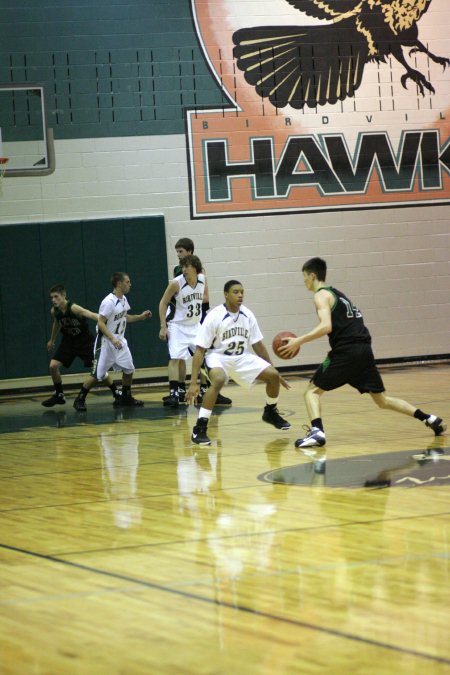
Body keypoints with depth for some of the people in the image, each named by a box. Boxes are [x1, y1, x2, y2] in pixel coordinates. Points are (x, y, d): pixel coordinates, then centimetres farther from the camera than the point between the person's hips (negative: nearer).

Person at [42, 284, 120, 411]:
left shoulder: (73, 308, -29)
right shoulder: (54, 311, -10)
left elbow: (91, 314, -44)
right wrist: (52, 340, 28)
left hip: (85, 342, -5)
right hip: (69, 341, 5)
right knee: (53, 366, -8)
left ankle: (116, 393, 9)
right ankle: (59, 396, 11)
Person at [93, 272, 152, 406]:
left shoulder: (123, 299, 5)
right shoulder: (109, 301, -22)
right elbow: (100, 323, -23)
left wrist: (140, 317, 10)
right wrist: (113, 339, -30)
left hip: (119, 341, 8)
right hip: (106, 341, -8)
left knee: (129, 369, 8)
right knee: (98, 374, -7)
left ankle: (125, 398, 22)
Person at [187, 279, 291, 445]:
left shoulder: (247, 315, -6)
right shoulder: (215, 316, -21)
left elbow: (258, 344, 7)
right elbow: (200, 350, -20)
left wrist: (275, 371, 11)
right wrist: (193, 382, -26)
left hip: (241, 357, 6)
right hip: (218, 357, -6)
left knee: (273, 375, -5)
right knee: (218, 380, -37)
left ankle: (270, 413, 25)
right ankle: (199, 428, -32)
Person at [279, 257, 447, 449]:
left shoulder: (321, 295, -3)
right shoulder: (336, 293, 24)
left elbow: (326, 327, -19)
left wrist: (299, 341, -16)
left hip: (346, 352, -8)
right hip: (364, 350, 8)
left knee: (312, 390, 0)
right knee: (382, 400, 17)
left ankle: (317, 431, -23)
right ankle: (430, 419, 11)